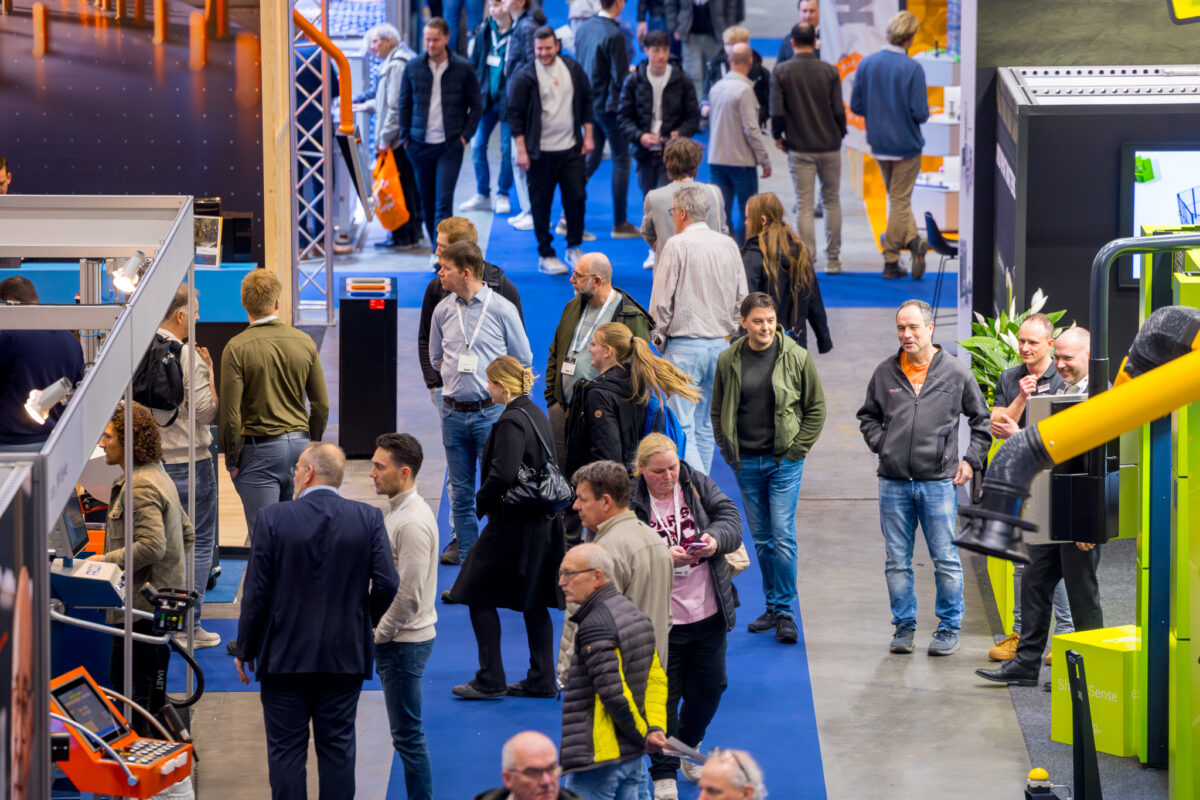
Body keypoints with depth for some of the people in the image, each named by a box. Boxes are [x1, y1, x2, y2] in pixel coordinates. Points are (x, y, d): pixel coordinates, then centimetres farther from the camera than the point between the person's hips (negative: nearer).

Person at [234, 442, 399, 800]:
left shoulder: (274, 518, -9)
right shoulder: (369, 518, -4)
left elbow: (256, 591, -8)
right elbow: (386, 583, -7)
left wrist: (245, 649, 4)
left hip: (285, 656, -2)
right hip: (345, 656, 2)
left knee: (286, 749, 5)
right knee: (338, 747, 10)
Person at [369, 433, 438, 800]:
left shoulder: (413, 523, -21)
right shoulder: (399, 511, 10)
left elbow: (409, 595, -23)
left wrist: (378, 636, -13)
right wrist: (375, 629, 15)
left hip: (404, 643, -10)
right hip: (396, 639, 10)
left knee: (408, 734, -3)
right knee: (406, 732, 16)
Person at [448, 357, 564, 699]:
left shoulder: (511, 421, -18)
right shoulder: (537, 415, 10)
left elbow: (503, 473, -27)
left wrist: (483, 502, -9)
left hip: (512, 524, -9)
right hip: (541, 523, 9)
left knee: (480, 597, 1)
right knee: (534, 602, 13)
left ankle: (490, 680, 2)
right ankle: (541, 681, 14)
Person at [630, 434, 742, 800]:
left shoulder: (699, 485, 0)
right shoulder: (630, 502, -12)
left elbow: (731, 518, -4)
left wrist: (715, 539, -25)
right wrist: (663, 558, -31)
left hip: (708, 614, 4)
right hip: (658, 619, -4)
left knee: (709, 686, 16)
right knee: (663, 694, 2)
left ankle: (687, 749, 41)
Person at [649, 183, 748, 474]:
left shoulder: (677, 245, -10)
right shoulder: (729, 245, 7)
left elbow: (661, 300, -8)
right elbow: (741, 299, 11)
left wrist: (659, 338, 5)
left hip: (684, 345, -6)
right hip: (719, 345, 6)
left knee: (681, 428, -7)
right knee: (705, 426, 14)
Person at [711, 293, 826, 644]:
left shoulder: (797, 358, -3)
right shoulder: (729, 360, 3)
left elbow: (816, 408, 3)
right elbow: (718, 411, 13)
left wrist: (797, 449, -4)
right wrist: (728, 451, 5)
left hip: (784, 461, -3)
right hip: (746, 463, 3)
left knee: (783, 537, -8)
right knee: (761, 539, 9)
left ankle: (785, 611, -2)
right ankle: (773, 606, 19)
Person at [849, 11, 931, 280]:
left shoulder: (866, 64, -5)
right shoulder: (912, 69, -18)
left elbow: (856, 105, -1)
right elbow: (920, 113, -19)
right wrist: (926, 112, 4)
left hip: (878, 144, 4)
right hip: (906, 144, -4)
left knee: (897, 199, 19)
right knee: (900, 200, 6)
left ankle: (912, 239, 4)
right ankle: (891, 262, 5)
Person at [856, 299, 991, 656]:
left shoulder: (955, 372, 2)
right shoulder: (885, 372, 7)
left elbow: (982, 420, 12)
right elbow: (868, 416, 21)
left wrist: (971, 459, 4)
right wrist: (882, 445, 6)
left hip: (939, 482, -2)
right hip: (894, 482, 2)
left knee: (946, 560, 0)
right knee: (897, 561, 6)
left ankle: (949, 628, 10)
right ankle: (904, 625, 16)